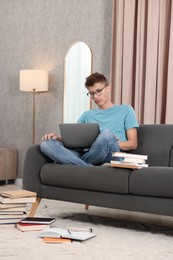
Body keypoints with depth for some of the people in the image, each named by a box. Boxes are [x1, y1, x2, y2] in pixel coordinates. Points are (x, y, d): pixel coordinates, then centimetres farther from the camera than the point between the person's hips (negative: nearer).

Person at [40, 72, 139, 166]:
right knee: (46, 144, -20)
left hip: (111, 157, -3)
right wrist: (58, 138, 0)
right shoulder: (87, 115, 31)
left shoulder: (125, 110, 19)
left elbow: (133, 143, 10)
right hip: (87, 155, 3)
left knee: (107, 133, -38)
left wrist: (113, 144, -10)